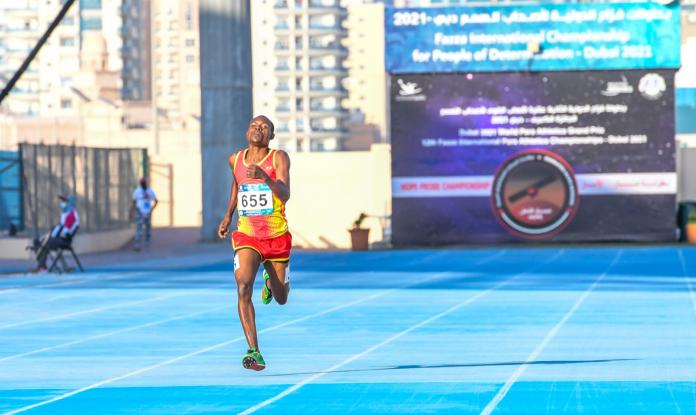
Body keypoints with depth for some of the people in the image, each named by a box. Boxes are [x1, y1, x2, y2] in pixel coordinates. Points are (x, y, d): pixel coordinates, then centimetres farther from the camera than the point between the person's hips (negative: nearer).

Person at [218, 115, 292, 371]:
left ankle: (270, 281, 52)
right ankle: (254, 352, -26)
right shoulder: (235, 160, 2)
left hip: (277, 237, -1)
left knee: (281, 299, 13)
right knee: (243, 286, -24)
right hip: (246, 235, 1)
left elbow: (285, 194, -26)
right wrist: (228, 215, 22)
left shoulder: (278, 158, -11)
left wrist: (265, 177, -43)